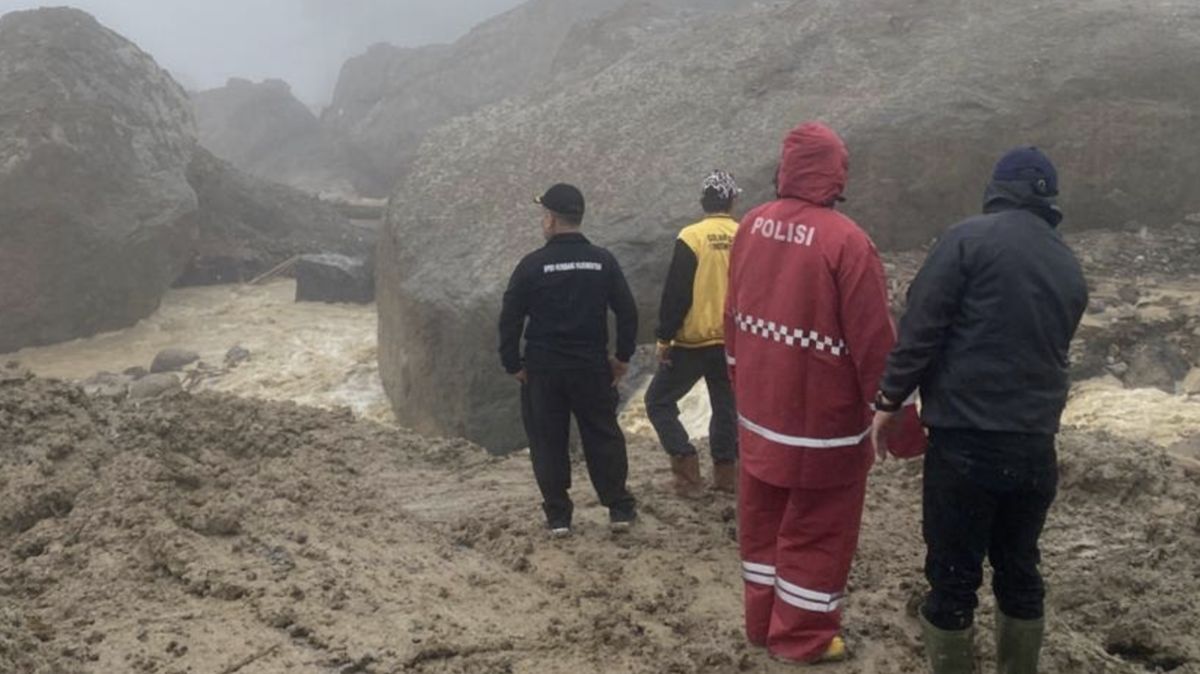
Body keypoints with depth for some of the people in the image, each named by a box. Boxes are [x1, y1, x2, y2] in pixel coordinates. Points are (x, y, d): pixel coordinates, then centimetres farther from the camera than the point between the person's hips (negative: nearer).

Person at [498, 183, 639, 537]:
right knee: (603, 436, 12)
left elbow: (510, 319, -6)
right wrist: (623, 356, 10)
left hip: (543, 368, -2)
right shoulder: (603, 260, -2)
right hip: (592, 366, 2)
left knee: (548, 442, 9)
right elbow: (627, 311, 0)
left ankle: (558, 516, 12)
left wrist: (513, 364, 3)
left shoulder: (532, 264, -8)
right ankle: (620, 508, 15)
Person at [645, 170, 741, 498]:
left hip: (693, 341, -4)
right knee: (726, 406, 17)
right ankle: (726, 473, 21)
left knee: (659, 400, 7)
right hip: (733, 342, 5)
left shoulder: (692, 237, -12)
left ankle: (688, 469, 0)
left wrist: (664, 337, -6)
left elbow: (676, 293, -13)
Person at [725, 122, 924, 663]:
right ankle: (802, 637, 23)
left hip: (758, 413, 7)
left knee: (763, 519, 20)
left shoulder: (752, 227, -1)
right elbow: (874, 344, -19)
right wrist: (903, 425, -9)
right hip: (822, 422, -6)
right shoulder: (846, 241, -22)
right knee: (817, 532, 10)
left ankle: (762, 620, 35)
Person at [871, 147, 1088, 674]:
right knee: (1019, 571, 18)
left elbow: (922, 325, -12)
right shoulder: (1070, 269, 13)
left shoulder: (969, 238, -6)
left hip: (966, 440, -6)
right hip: (1035, 444, 6)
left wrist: (890, 399, -5)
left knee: (953, 576, 3)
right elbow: (1052, 348, 19)